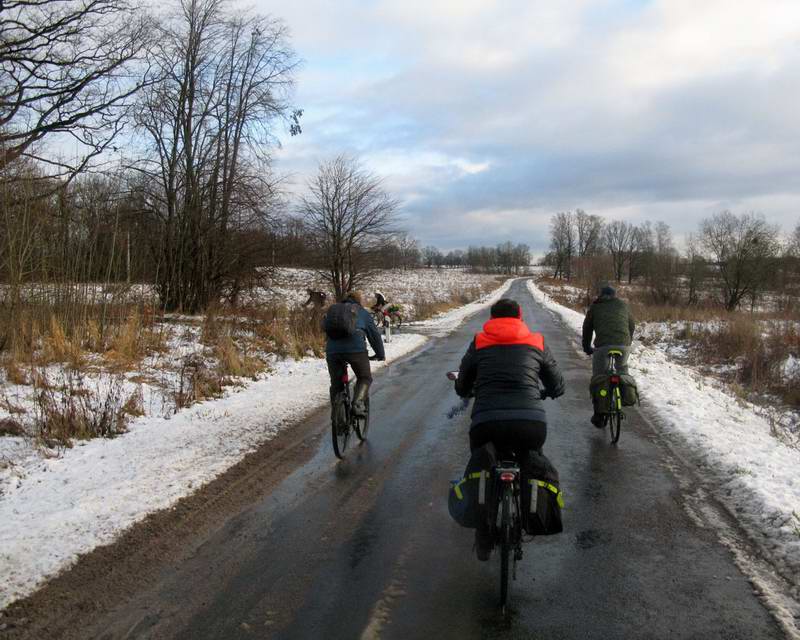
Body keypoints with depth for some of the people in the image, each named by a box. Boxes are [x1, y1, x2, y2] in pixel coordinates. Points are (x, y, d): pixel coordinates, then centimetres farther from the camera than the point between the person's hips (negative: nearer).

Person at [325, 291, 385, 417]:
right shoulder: (363, 312, 22)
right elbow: (374, 334, 21)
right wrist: (381, 354, 32)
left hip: (332, 350, 3)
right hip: (355, 348, -3)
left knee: (336, 384, 15)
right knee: (365, 378, 14)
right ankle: (358, 404, -8)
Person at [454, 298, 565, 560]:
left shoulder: (479, 343, 17)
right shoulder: (536, 343, 18)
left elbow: (462, 388, 25)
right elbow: (558, 386, 26)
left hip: (486, 423, 0)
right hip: (532, 423, 1)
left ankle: (483, 541, 28)